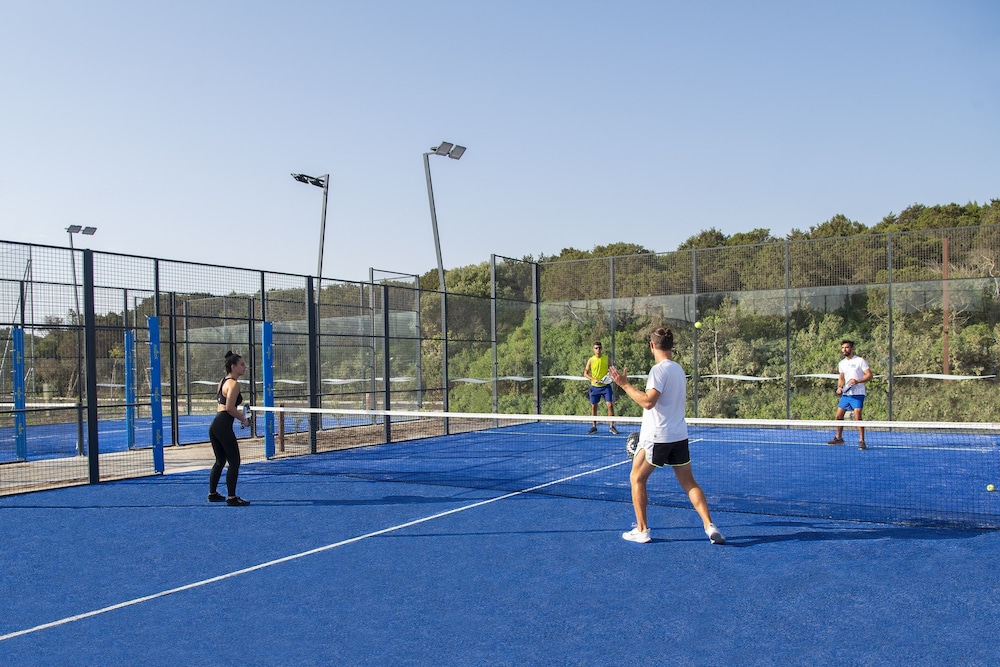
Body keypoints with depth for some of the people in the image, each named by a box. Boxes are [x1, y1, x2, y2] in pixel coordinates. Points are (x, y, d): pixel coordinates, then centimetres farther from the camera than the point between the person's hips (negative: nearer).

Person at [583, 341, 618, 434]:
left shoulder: (606, 358, 0)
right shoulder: (591, 360, -2)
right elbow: (585, 373, -1)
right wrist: (594, 379, -16)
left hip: (606, 386, -1)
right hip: (595, 387, 1)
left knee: (610, 405, -9)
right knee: (593, 406, 6)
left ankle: (612, 426, -2)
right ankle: (594, 427, 17)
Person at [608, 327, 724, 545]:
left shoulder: (659, 369, -14)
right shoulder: (679, 369, 11)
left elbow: (648, 401, -24)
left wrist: (625, 384, -19)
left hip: (657, 437, -7)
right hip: (679, 435, 8)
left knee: (637, 478, 8)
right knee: (689, 483, 11)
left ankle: (642, 530, 9)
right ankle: (710, 526, 1)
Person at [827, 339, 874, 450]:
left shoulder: (860, 361, -6)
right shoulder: (841, 363, 13)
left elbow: (869, 375, -10)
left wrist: (857, 381, -25)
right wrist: (839, 387, 3)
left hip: (857, 394, -6)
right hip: (845, 394, 6)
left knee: (857, 416, -15)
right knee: (839, 415, 7)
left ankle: (862, 441, -10)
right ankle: (839, 438, 23)